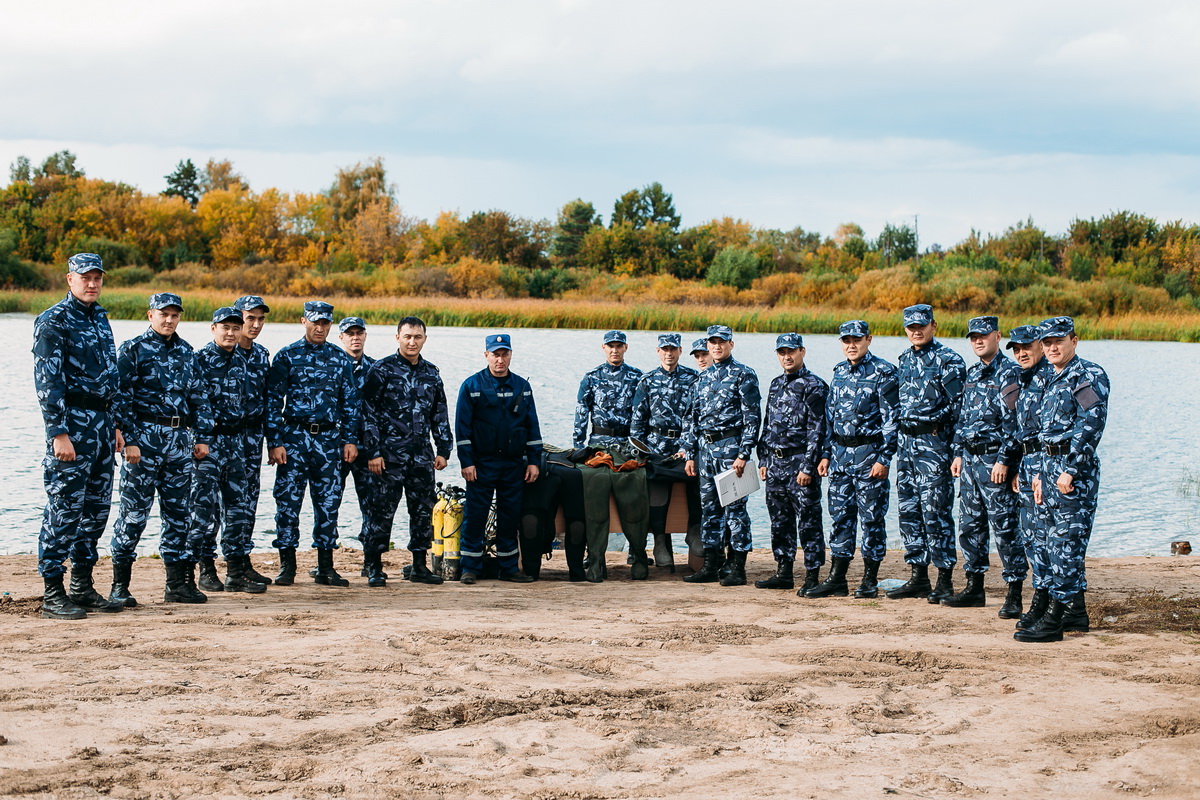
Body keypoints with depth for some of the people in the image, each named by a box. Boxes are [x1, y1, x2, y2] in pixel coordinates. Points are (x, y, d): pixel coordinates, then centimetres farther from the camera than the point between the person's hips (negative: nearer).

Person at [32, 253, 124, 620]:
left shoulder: (100, 318, 16)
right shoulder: (53, 321, -9)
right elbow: (47, 381, -15)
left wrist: (114, 425, 18)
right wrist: (58, 433, -20)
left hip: (101, 423, 8)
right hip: (71, 423, -8)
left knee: (96, 508, 11)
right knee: (64, 509, -7)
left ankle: (83, 587, 20)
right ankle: (53, 594, -1)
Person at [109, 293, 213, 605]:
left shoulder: (186, 352, 14)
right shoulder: (133, 349, -2)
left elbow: (199, 397, 17)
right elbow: (121, 397, -7)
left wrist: (203, 437, 9)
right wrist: (129, 440, -13)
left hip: (180, 439, 5)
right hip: (144, 436, -5)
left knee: (178, 511, 7)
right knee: (134, 511, -4)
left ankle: (178, 582, 13)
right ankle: (119, 584, 2)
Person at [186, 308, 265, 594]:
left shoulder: (240, 362, 15)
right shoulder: (200, 359, -6)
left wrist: (241, 422, 12)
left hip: (235, 440, 7)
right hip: (208, 440, -7)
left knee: (239, 506, 6)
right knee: (205, 505, -5)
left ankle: (236, 571, 11)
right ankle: (206, 569, 2)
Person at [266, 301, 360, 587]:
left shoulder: (340, 358, 10)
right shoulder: (287, 356, 1)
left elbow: (350, 402, 12)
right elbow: (273, 401, -1)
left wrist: (350, 440, 4)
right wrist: (274, 442, -8)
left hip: (329, 439, 2)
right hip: (294, 437, -2)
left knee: (329, 503, 4)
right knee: (288, 501, -2)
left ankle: (326, 567, 10)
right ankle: (287, 566, 7)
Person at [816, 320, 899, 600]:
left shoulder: (883, 373, -8)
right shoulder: (839, 372, 12)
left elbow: (892, 419, -11)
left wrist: (884, 458, -16)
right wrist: (826, 454, 13)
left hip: (869, 453, -6)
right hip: (840, 453, 6)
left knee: (871, 518, -1)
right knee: (840, 516, 7)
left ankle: (870, 581, 6)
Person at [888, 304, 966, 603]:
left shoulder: (948, 360, -7)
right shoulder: (905, 359, 15)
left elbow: (958, 404, -11)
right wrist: (901, 438, 16)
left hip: (934, 440, -8)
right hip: (906, 441, 8)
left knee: (935, 511, -8)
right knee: (909, 511, 8)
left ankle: (945, 580, -2)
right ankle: (918, 576, 15)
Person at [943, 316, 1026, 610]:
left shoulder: (1009, 372, -9)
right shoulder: (972, 373, 16)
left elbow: (1013, 420, -15)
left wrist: (1004, 460, -20)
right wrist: (958, 453, 15)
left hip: (995, 460, -8)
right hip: (970, 459, 8)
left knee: (1005, 528, -6)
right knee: (969, 525, 11)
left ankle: (1014, 594, -1)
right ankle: (974, 588, 20)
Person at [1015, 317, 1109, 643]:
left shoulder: (1089, 376, -10)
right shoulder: (1053, 381, 18)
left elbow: (1091, 426, -19)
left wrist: (1071, 471, -22)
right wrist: (1042, 474, 19)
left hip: (1076, 471, -10)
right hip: (1052, 465, 10)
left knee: (1066, 543, -9)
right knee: (1058, 543, 13)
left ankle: (1053, 621, -9)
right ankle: (1076, 612, 21)